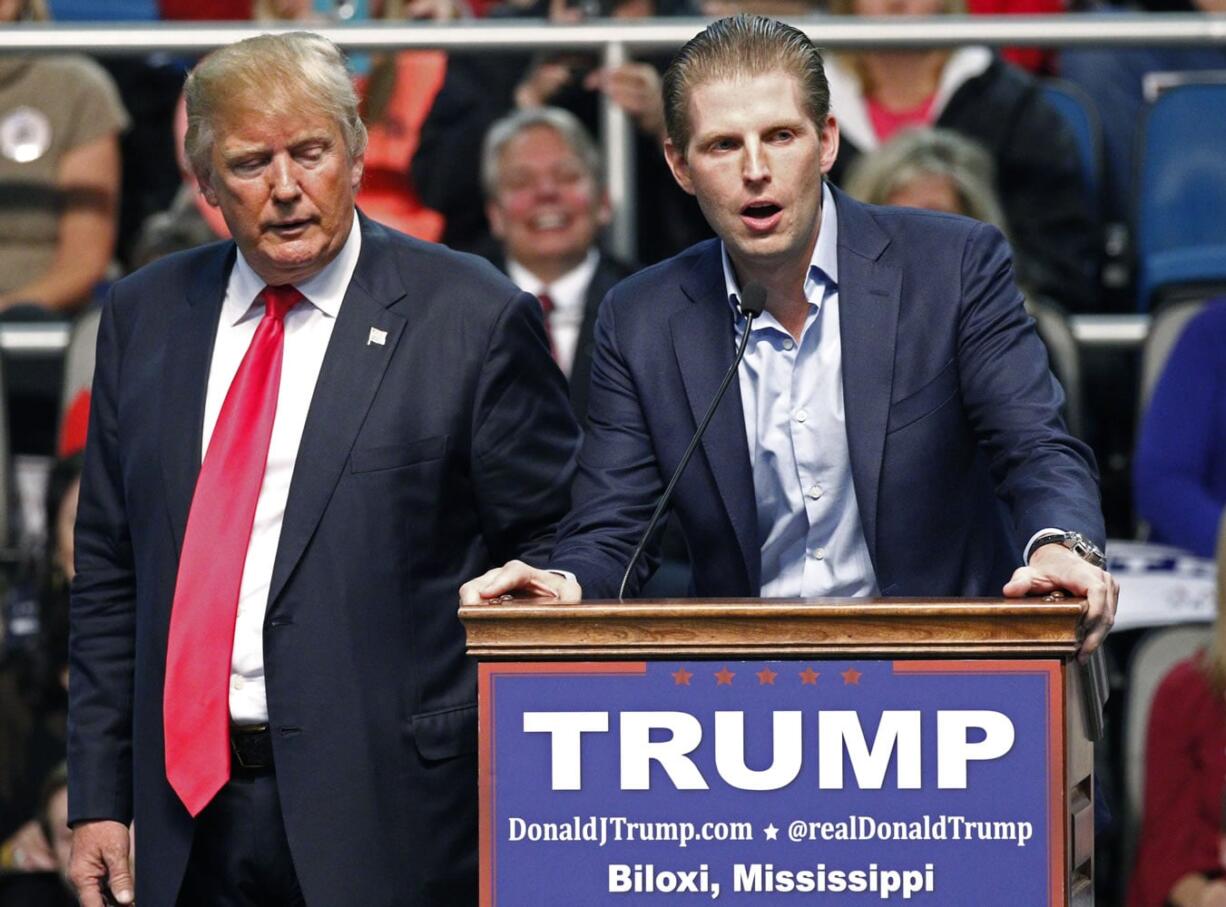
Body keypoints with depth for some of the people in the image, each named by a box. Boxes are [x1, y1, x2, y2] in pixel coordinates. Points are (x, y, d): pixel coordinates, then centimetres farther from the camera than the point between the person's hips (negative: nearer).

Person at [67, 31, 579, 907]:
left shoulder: (475, 319, -3)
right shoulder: (146, 316, 11)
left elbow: (555, 558, -1)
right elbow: (110, 573, 14)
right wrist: (98, 800, 8)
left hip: (386, 817, -4)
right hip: (190, 816, 4)